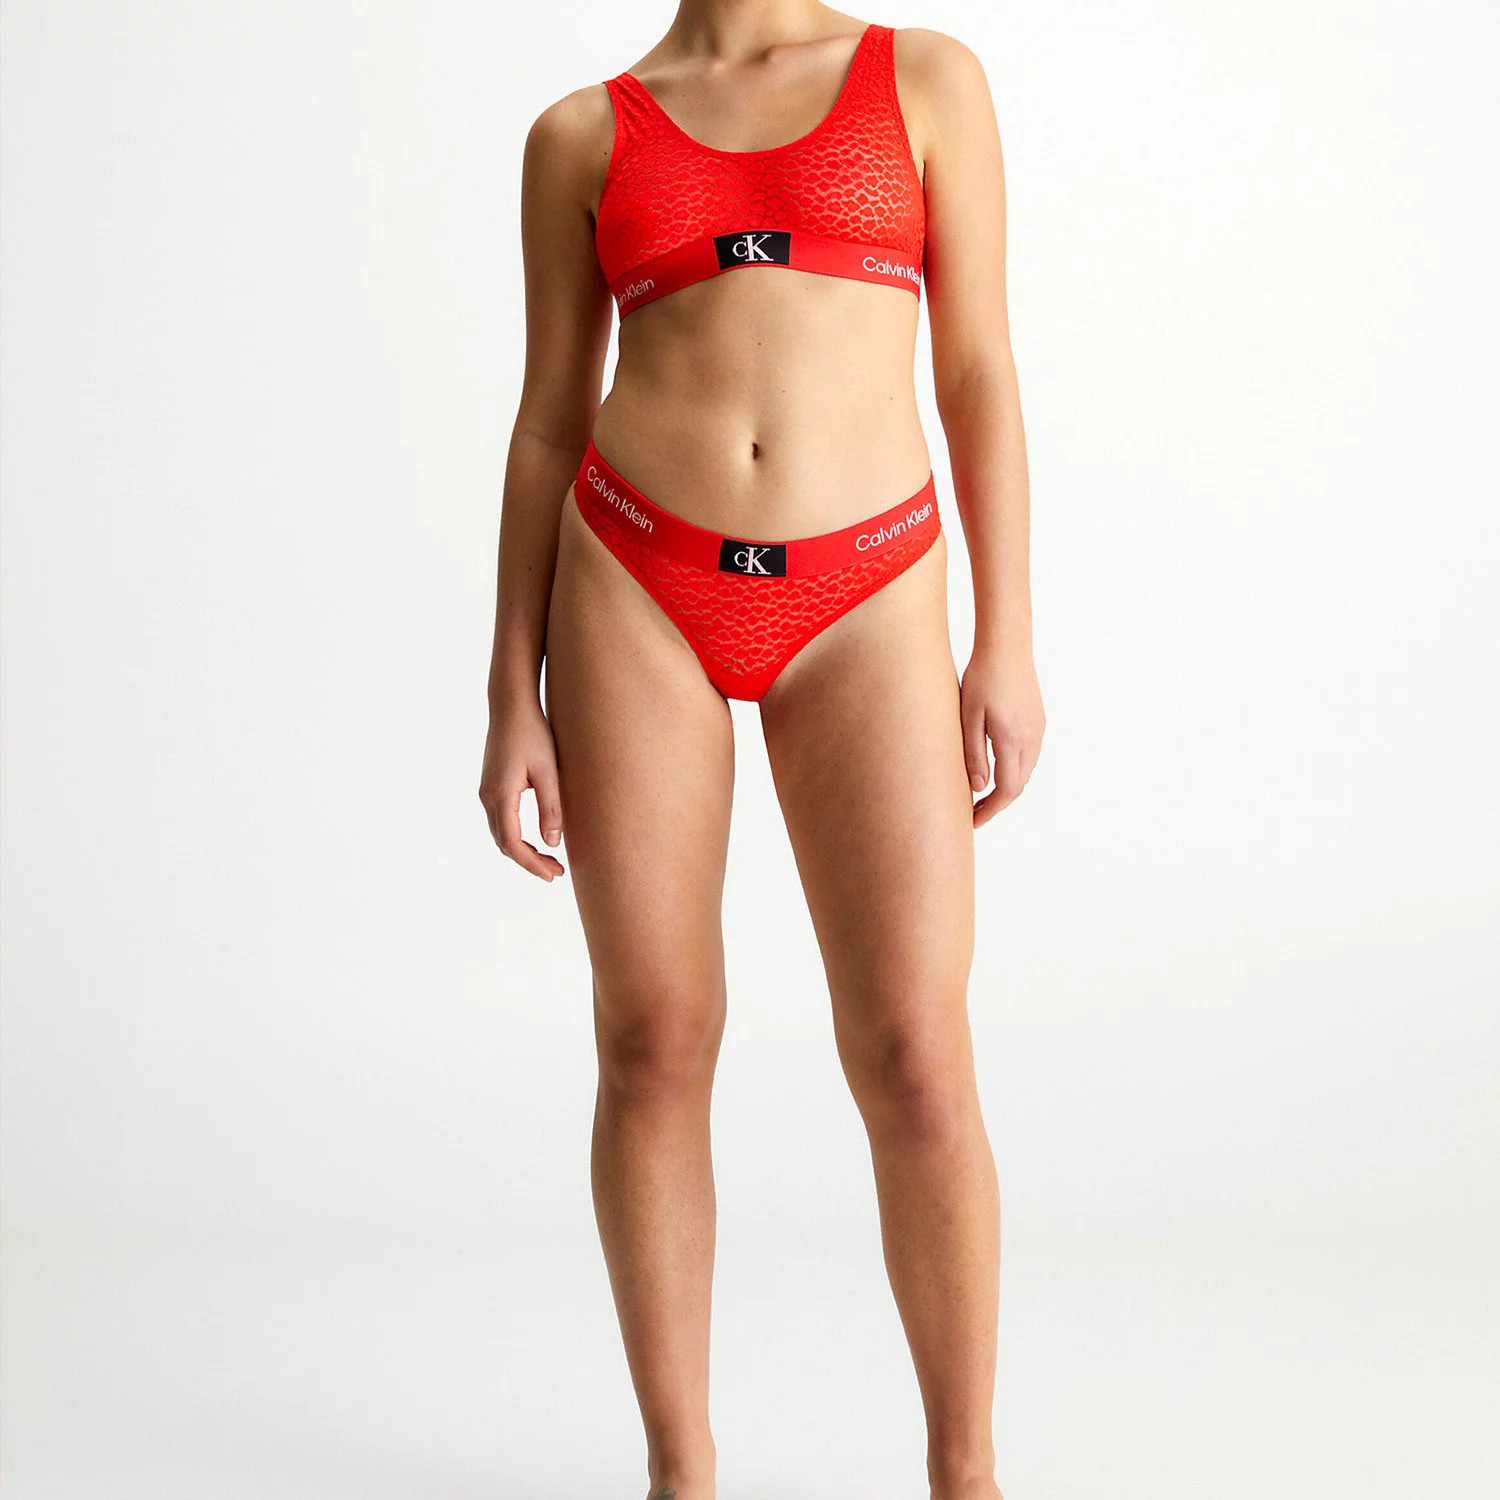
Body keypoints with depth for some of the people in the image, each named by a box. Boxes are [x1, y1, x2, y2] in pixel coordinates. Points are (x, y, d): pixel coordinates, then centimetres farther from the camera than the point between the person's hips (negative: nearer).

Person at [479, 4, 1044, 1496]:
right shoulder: (581, 137, 9)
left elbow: (978, 372, 5)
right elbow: (549, 421, 9)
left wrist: (1007, 642, -2)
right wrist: (514, 700, 4)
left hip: (860, 606, -1)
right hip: (638, 590, 1)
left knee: (915, 1063, -6)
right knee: (653, 1044, 1)